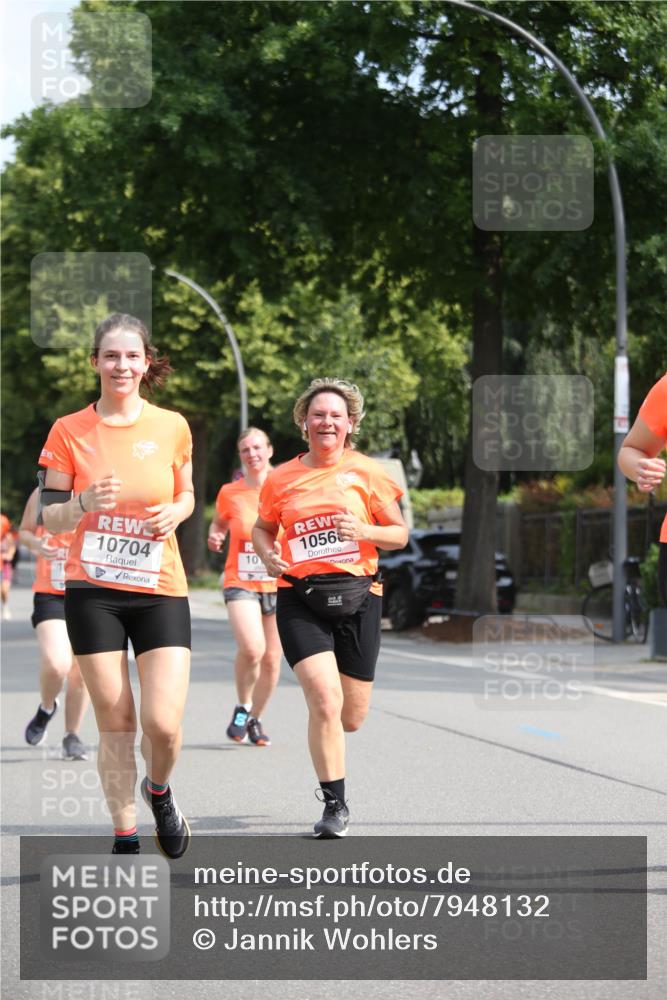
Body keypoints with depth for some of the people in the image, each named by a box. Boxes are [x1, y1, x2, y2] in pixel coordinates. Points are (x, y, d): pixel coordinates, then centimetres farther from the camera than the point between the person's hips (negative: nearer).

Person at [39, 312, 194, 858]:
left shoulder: (171, 426, 1)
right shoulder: (69, 431, -2)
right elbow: (51, 519, 1)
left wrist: (175, 512, -7)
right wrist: (85, 502, -20)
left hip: (161, 592, 1)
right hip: (93, 592, 0)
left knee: (162, 724, -9)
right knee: (115, 722, 1)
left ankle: (159, 790, 24)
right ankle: (125, 837, 15)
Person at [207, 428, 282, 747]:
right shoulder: (230, 493, 2)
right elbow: (219, 523, 20)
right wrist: (215, 537, -2)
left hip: (279, 585, 2)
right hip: (240, 582, -1)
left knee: (272, 658, 5)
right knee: (251, 648, -23)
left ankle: (255, 718, 26)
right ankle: (242, 707, 2)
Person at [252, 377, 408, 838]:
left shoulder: (367, 472, 3)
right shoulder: (282, 478, 6)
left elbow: (400, 533, 7)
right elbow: (263, 528, 20)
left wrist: (364, 531, -14)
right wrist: (268, 554, -3)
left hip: (357, 597, 1)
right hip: (301, 600, -1)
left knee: (352, 717, 7)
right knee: (325, 701, -18)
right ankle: (335, 804, -6)